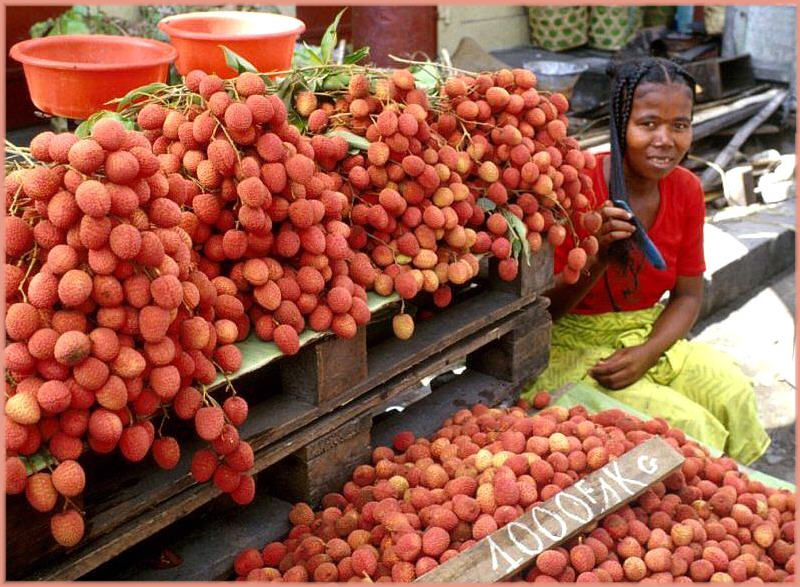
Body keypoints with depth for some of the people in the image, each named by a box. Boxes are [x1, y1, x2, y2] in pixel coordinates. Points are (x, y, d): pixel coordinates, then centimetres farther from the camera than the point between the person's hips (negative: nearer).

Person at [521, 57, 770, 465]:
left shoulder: (686, 190, 0)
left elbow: (688, 296, 6)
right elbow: (541, 308, -13)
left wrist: (647, 354, -13)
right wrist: (599, 259, -30)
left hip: (649, 337, 5)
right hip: (574, 349, -5)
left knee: (734, 397, -20)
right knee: (688, 425, -25)